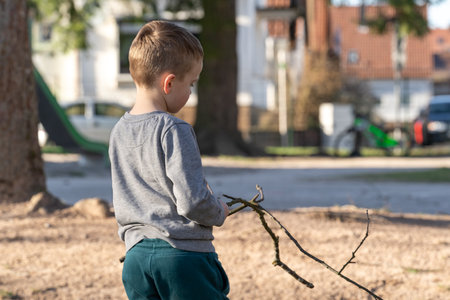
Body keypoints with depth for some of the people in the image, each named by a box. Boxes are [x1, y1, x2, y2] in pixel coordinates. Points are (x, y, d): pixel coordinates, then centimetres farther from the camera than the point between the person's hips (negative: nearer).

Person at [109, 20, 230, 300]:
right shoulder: (174, 130, -14)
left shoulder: (119, 132, 10)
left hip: (137, 255, 7)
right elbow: (192, 201, -19)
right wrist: (220, 212, 1)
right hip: (183, 255, -7)